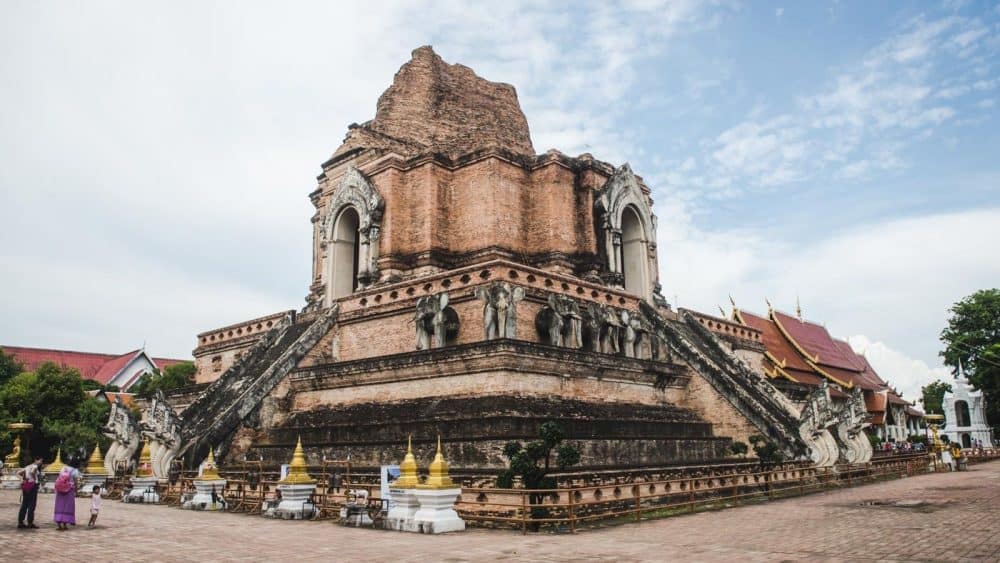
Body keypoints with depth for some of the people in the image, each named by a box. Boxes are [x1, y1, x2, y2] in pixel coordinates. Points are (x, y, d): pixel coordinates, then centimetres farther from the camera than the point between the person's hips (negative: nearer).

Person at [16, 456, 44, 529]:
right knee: (32, 505, -4)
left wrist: (22, 479, 10)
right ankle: (30, 523, -3)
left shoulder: (28, 467, 18)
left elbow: (18, 473, 17)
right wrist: (35, 479, -14)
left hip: (26, 486, 8)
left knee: (24, 505, 10)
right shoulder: (35, 466, -7)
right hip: (33, 485, -8)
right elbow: (32, 472, -28)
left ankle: (20, 522, 12)